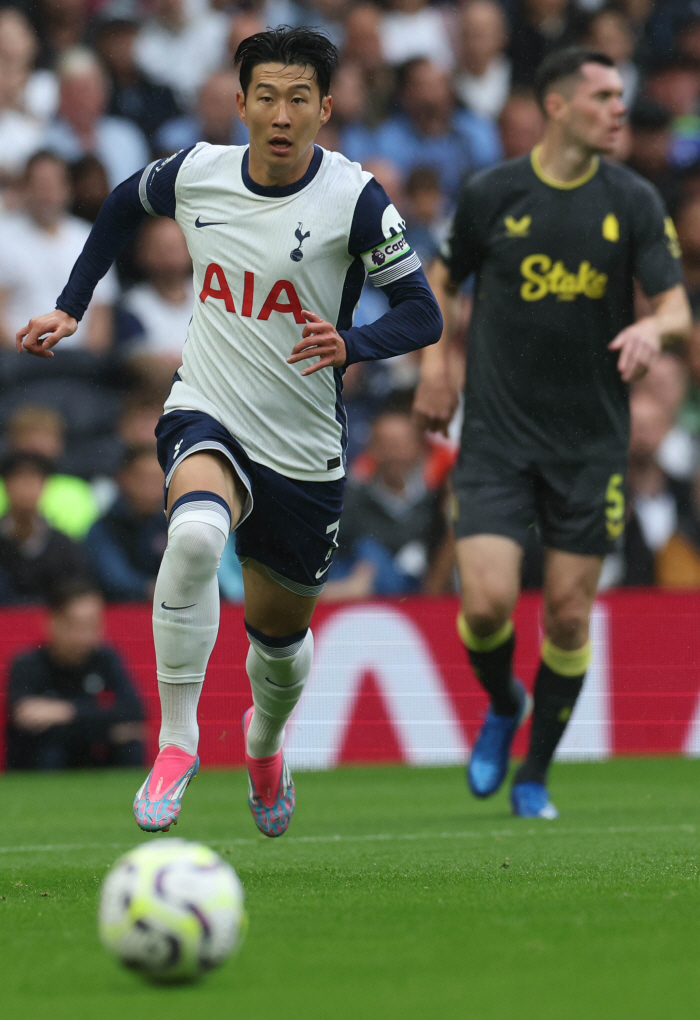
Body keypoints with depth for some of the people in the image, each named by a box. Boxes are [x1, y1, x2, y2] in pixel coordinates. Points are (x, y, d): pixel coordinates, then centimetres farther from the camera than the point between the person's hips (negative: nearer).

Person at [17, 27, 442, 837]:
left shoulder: (353, 199, -13)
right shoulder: (196, 173, -4)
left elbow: (422, 313, -12)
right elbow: (125, 204, 19)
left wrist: (349, 344, -32)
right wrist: (70, 307, 13)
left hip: (305, 452, 0)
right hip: (206, 415, 0)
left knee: (280, 631, 15)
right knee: (195, 534, -35)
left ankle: (264, 740, 51)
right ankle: (177, 740, -25)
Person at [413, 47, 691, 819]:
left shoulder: (634, 202, 0)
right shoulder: (491, 194, -2)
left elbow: (674, 303, -5)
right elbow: (445, 276, 15)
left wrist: (653, 329, -27)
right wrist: (434, 363, 7)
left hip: (591, 440, 1)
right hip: (497, 431, -1)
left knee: (569, 616, 2)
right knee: (487, 602, -14)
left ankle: (534, 776, 21)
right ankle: (502, 707, 21)